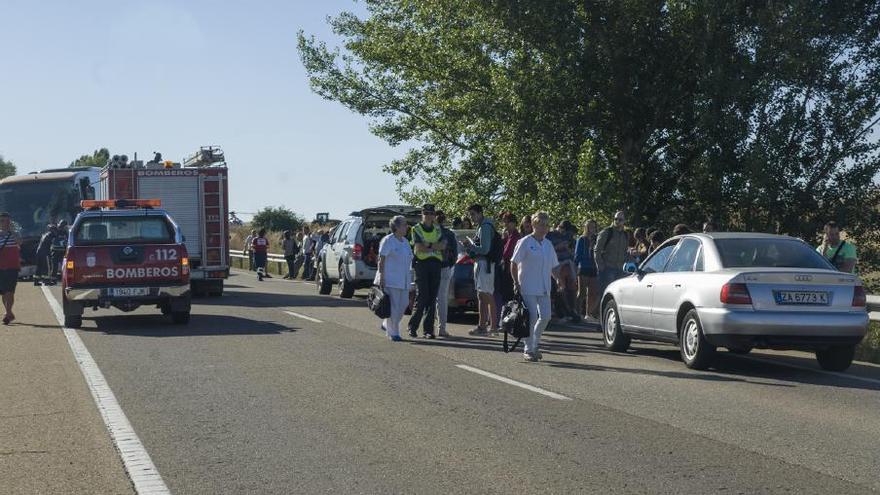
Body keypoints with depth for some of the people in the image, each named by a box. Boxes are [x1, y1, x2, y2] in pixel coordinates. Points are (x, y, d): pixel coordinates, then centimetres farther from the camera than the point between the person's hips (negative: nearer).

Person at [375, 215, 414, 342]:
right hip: (390, 279, -8)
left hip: (404, 281, 8)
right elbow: (381, 260, -12)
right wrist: (381, 277, -18)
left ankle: (386, 324, 26)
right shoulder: (388, 240, -9)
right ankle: (393, 333, 1)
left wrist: (408, 279, 20)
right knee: (393, 306, -6)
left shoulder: (405, 241, 15)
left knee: (403, 304, 7)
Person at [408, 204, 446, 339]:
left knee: (432, 298, 1)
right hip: (422, 263, -4)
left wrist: (428, 245, -12)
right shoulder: (416, 229, 4)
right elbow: (419, 248, -10)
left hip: (435, 264, 4)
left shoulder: (437, 230, 16)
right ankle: (412, 327, -1)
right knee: (422, 297, -10)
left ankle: (428, 329, 4)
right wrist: (435, 247, -2)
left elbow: (443, 245, -1)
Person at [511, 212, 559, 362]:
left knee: (545, 316, -1)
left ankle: (535, 343, 20)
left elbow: (554, 267, 20)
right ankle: (528, 349, 5)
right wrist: (516, 283, -9)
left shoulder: (548, 244, 13)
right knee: (532, 318, -6)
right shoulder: (525, 242, -5)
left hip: (544, 288, 5)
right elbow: (514, 263, -5)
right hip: (528, 287, -5)